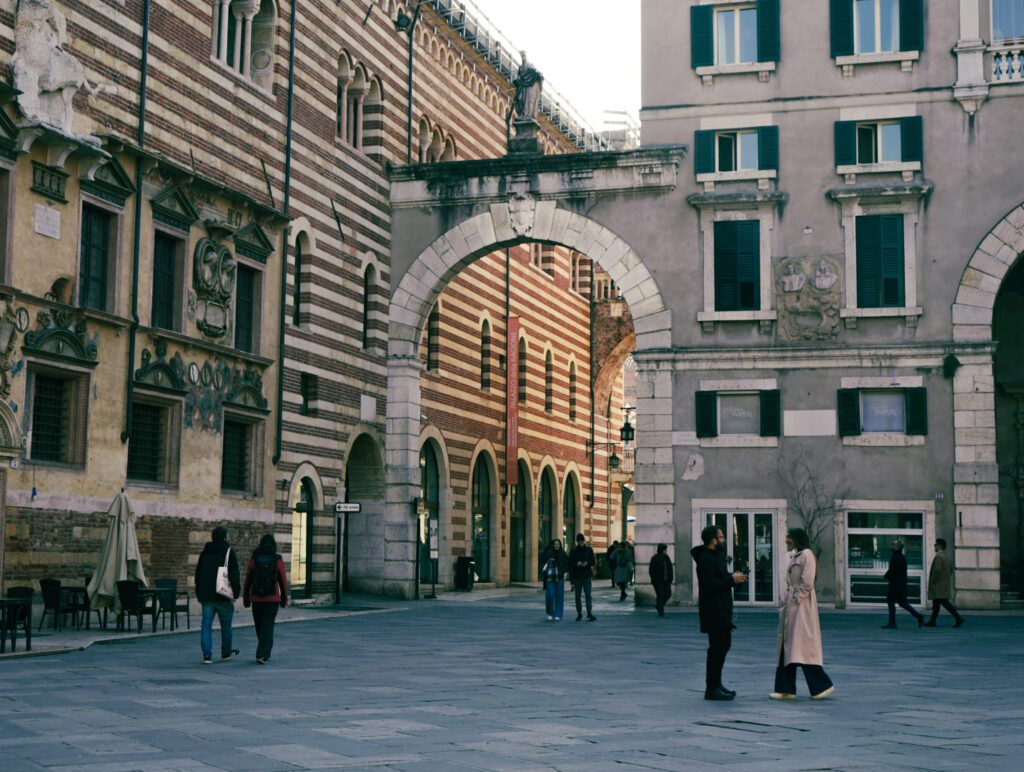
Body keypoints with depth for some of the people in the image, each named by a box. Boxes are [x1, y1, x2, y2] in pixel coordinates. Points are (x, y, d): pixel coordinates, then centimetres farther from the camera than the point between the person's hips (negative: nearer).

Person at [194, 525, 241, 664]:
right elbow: (234, 575, -12)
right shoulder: (228, 552, -6)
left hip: (206, 595, 4)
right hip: (224, 596, -4)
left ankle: (207, 655, -8)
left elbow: (198, 575, 16)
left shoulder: (205, 552, 11)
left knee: (206, 625, 1)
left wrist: (199, 594, 22)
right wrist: (235, 593, -7)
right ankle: (226, 652, 22)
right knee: (226, 625, 11)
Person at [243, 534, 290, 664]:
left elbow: (247, 581, 1)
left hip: (256, 598, 2)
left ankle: (264, 653, 27)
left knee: (259, 627, 16)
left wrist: (246, 598, 8)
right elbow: (283, 581, -3)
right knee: (267, 627, -1)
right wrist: (284, 599, 6)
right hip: (273, 599, -2)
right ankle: (263, 655, -14)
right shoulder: (278, 561, -4)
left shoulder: (253, 560, 0)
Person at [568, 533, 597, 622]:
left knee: (588, 594, -8)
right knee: (577, 595, 6)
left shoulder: (589, 550, 5)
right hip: (577, 576, 1)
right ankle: (579, 613, 14)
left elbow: (594, 562, 6)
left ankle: (589, 613, -11)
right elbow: (570, 563, 3)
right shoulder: (573, 551, 3)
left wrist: (587, 563, -12)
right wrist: (576, 564, -15)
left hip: (587, 576, -1)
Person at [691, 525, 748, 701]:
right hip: (713, 612, -11)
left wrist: (732, 577, 5)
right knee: (717, 648, -7)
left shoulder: (715, 556, 16)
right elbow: (710, 585, -26)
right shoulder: (706, 559, -18)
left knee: (723, 645, 16)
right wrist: (731, 580, -18)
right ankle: (712, 688, -3)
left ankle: (715, 684, 25)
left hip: (721, 611, 11)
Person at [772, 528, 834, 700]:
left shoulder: (807, 554, -11)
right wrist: (784, 600, 11)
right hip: (790, 605, 10)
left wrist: (795, 599, -16)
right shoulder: (795, 556, 18)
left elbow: (807, 583, -18)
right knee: (786, 647, 7)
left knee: (803, 646, -8)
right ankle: (786, 688, 8)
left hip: (801, 606, -10)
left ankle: (822, 685, 0)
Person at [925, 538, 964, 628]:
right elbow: (950, 570, 19)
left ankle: (958, 618, -13)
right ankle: (932, 621, 16)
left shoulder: (938, 557, -17)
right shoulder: (946, 556, 13)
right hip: (945, 583, 10)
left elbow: (937, 570, -23)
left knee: (944, 602, -10)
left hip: (939, 585, -10)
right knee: (936, 603, 13)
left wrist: (933, 582, -15)